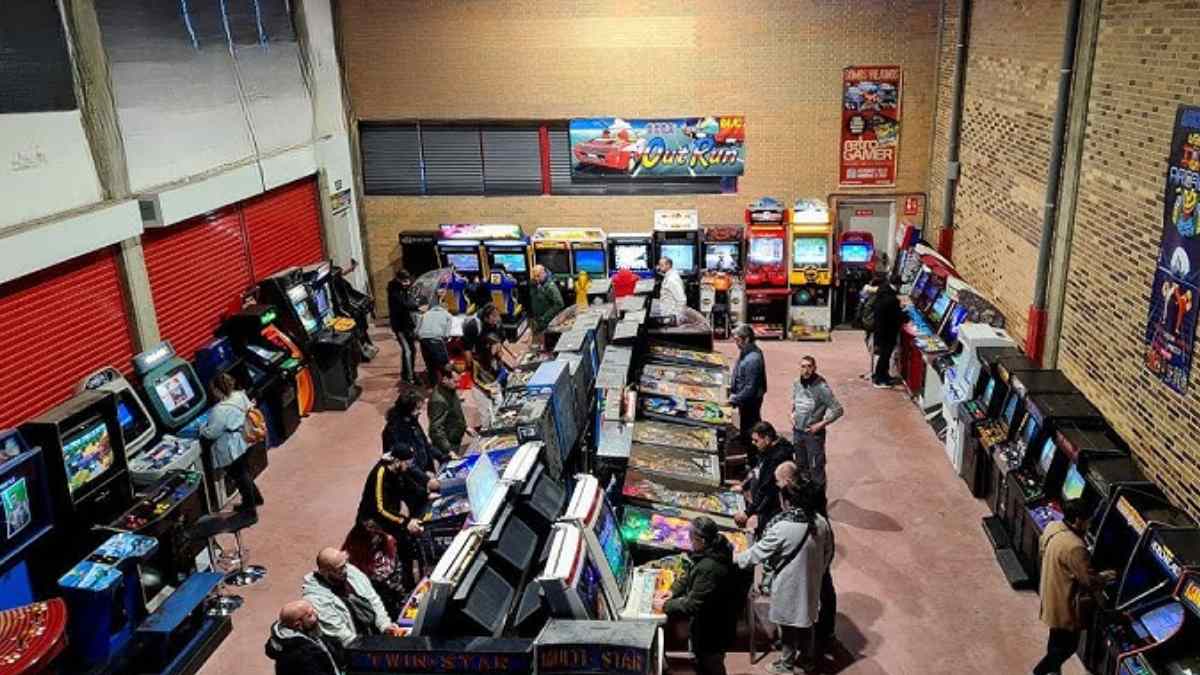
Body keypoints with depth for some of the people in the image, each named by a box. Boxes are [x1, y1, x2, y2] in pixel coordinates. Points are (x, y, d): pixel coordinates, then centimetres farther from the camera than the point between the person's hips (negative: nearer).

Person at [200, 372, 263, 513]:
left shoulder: (220, 410, -29)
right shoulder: (240, 395, -8)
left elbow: (211, 433, -22)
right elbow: (248, 409, 9)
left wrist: (201, 429, -2)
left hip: (232, 450, -8)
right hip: (244, 443, 8)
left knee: (239, 475, 12)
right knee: (244, 472, 25)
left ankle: (249, 503, 29)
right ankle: (256, 497, 39)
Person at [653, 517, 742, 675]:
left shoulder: (709, 568, -37)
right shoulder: (714, 551, -6)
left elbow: (693, 604, -31)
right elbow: (691, 576, 10)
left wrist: (665, 606, -19)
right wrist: (673, 591, -1)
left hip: (712, 632, -9)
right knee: (703, 662, 28)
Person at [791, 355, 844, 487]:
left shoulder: (821, 387, -19)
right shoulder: (796, 384, -1)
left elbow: (837, 410, -16)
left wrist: (821, 424, -16)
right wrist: (793, 414, 5)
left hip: (813, 433, -6)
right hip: (797, 431, 6)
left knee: (816, 468, 0)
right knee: (801, 465, 21)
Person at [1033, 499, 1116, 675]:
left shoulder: (1052, 527, -6)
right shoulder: (1074, 547, -34)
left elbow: (1043, 550, 12)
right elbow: (1090, 581, -26)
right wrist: (1107, 576, -7)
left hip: (1052, 595, 9)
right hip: (1064, 603, -9)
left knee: (1057, 640, 27)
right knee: (1067, 645, 12)